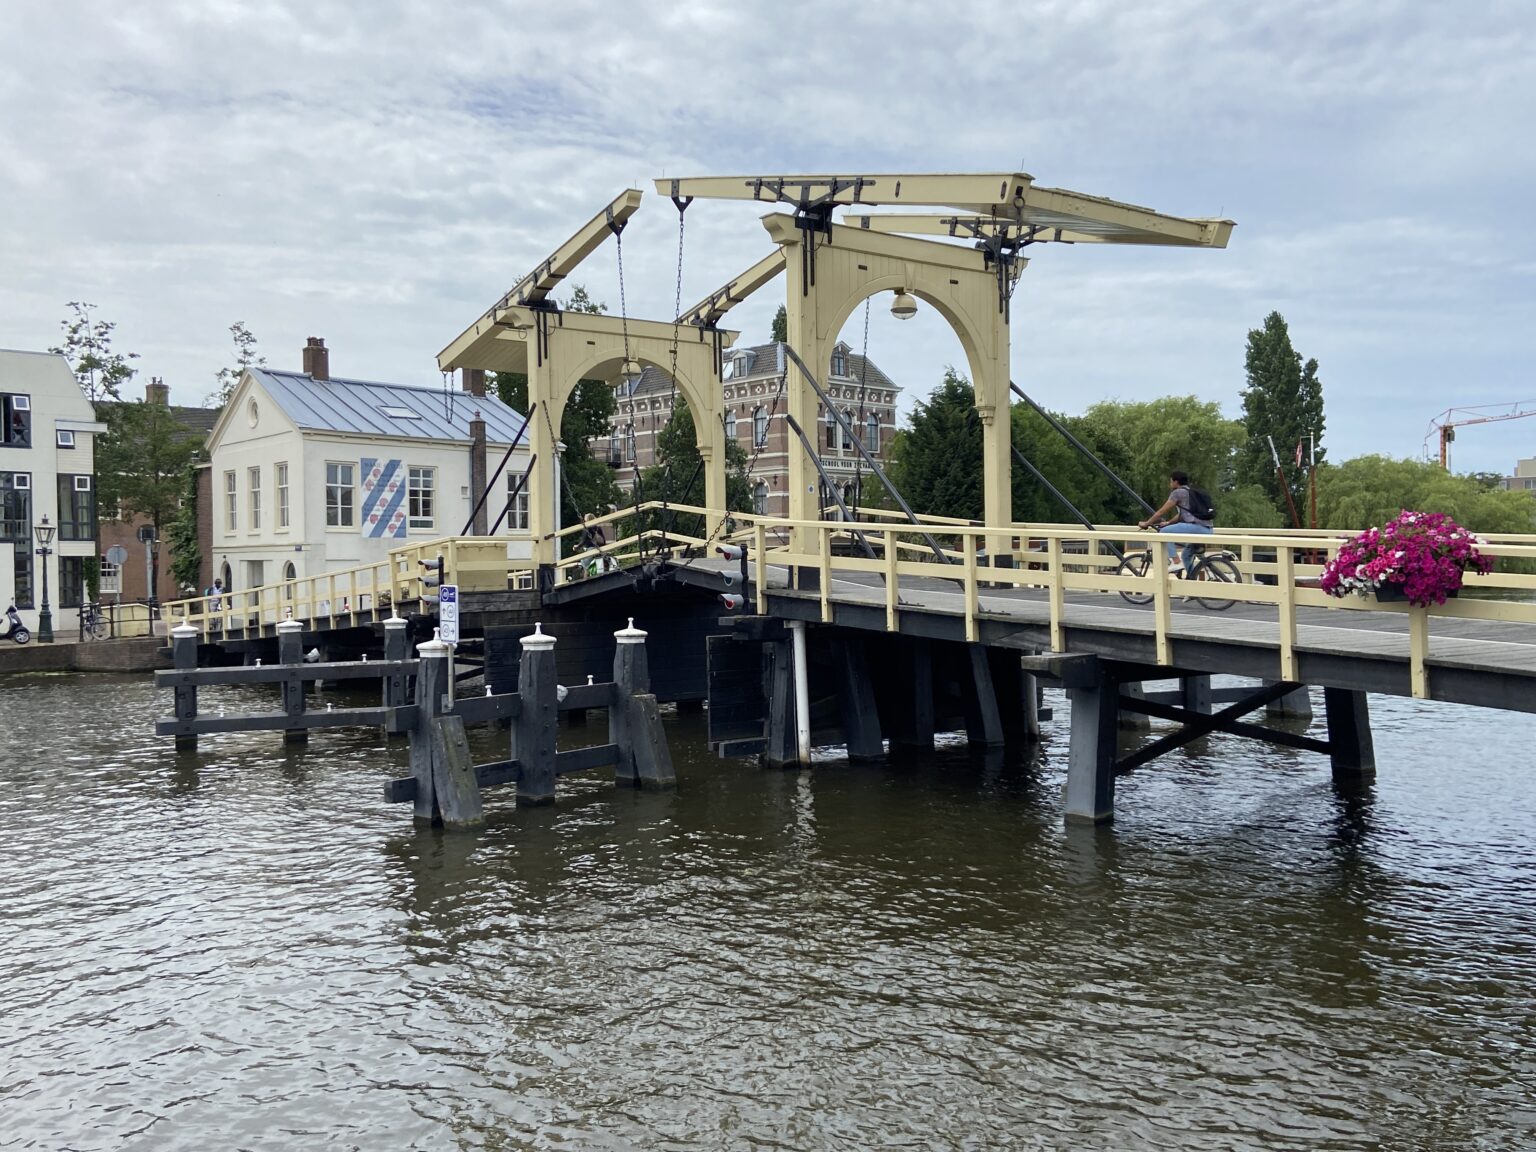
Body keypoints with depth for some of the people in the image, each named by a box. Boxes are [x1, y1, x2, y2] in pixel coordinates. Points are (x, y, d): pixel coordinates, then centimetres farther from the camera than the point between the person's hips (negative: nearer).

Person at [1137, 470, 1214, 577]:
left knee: (1164, 532, -4)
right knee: (1186, 556, 22)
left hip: (1197, 527, -9)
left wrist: (1146, 523, 13)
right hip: (1207, 530, 9)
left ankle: (1175, 562, -9)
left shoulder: (1178, 492, 1)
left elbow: (1162, 511, 3)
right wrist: (1168, 523, 41)